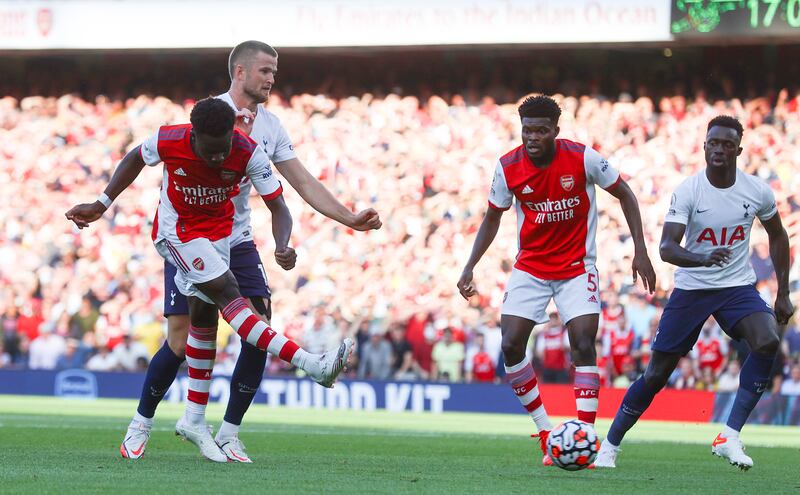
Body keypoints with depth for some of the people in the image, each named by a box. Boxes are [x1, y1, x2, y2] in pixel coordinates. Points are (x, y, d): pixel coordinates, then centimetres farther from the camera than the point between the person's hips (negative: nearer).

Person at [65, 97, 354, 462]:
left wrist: (283, 247, -41)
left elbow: (278, 207, -21)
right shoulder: (169, 142, -26)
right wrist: (102, 205, 3)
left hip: (219, 232, 4)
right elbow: (135, 159, -2)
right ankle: (310, 364, -35)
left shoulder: (248, 153, -24)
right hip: (177, 231, -4)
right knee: (228, 293, -22)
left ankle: (194, 419, 15)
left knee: (204, 313, 6)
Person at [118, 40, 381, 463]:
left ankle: (228, 433, 4)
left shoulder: (270, 127, 7)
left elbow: (304, 183, 9)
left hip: (237, 242, 6)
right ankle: (140, 424, 14)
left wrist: (349, 218, 0)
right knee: (181, 342, -8)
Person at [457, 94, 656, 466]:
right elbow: (493, 216, 7)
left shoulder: (582, 158, -16)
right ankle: (545, 431, 6)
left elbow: (624, 194, -3)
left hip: (577, 267, -2)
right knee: (511, 346, -10)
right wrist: (469, 267, 0)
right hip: (530, 266, 2)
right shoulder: (508, 167, -9)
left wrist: (640, 251, -8)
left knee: (583, 345, -15)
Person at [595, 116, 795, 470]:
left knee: (767, 342, -28)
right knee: (656, 374, 1)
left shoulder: (757, 191, -6)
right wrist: (702, 259, -44)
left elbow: (777, 235, 13)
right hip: (691, 290, -2)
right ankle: (610, 446, 18)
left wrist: (783, 293, 10)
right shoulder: (687, 191, -14)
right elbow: (666, 248, -24)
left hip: (738, 287, 2)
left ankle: (730, 437, -22)